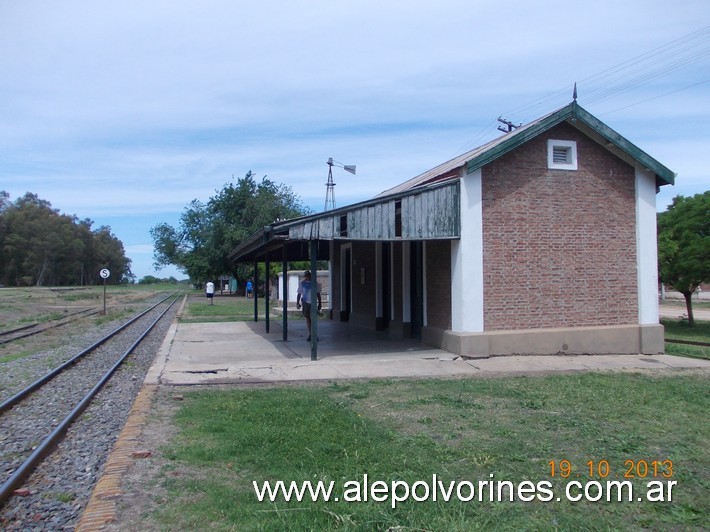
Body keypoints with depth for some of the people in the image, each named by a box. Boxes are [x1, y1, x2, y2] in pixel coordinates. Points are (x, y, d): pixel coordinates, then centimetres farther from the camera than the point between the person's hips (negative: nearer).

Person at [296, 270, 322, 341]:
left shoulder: (315, 283, 6)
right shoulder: (302, 283, 4)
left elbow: (318, 294, 11)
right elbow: (299, 293, 6)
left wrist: (319, 303, 9)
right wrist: (297, 303, -3)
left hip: (313, 302, -1)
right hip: (305, 302, 1)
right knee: (307, 318, 7)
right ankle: (310, 334, 16)